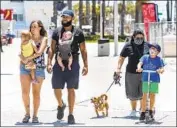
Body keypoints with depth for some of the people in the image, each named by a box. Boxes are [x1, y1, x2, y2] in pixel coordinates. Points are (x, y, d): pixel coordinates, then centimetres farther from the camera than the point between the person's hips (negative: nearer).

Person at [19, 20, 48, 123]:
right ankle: (27, 113, 11)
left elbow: (40, 52, -15)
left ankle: (35, 115, 11)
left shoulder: (43, 39, 1)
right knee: (25, 92, -2)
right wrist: (23, 60, -17)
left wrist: (28, 58, -19)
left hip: (38, 68, -2)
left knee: (36, 93, 3)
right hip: (25, 67, 2)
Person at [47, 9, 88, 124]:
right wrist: (49, 63, -2)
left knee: (71, 89, -1)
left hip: (73, 64, -2)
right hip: (59, 64, 2)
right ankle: (61, 105, 32)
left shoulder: (78, 33, 1)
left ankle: (71, 114, 7)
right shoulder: (57, 32, 7)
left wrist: (85, 65, -4)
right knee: (57, 88, 2)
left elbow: (83, 50, 3)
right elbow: (52, 49, 8)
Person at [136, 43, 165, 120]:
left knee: (152, 95, 9)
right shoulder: (145, 57, 2)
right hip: (145, 79, 0)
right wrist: (139, 68, -32)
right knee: (144, 95, -2)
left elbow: (162, 69, -6)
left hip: (155, 79, 0)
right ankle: (143, 112, 3)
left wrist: (161, 70, -29)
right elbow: (140, 63, -11)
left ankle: (151, 111, 26)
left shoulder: (159, 59, -1)